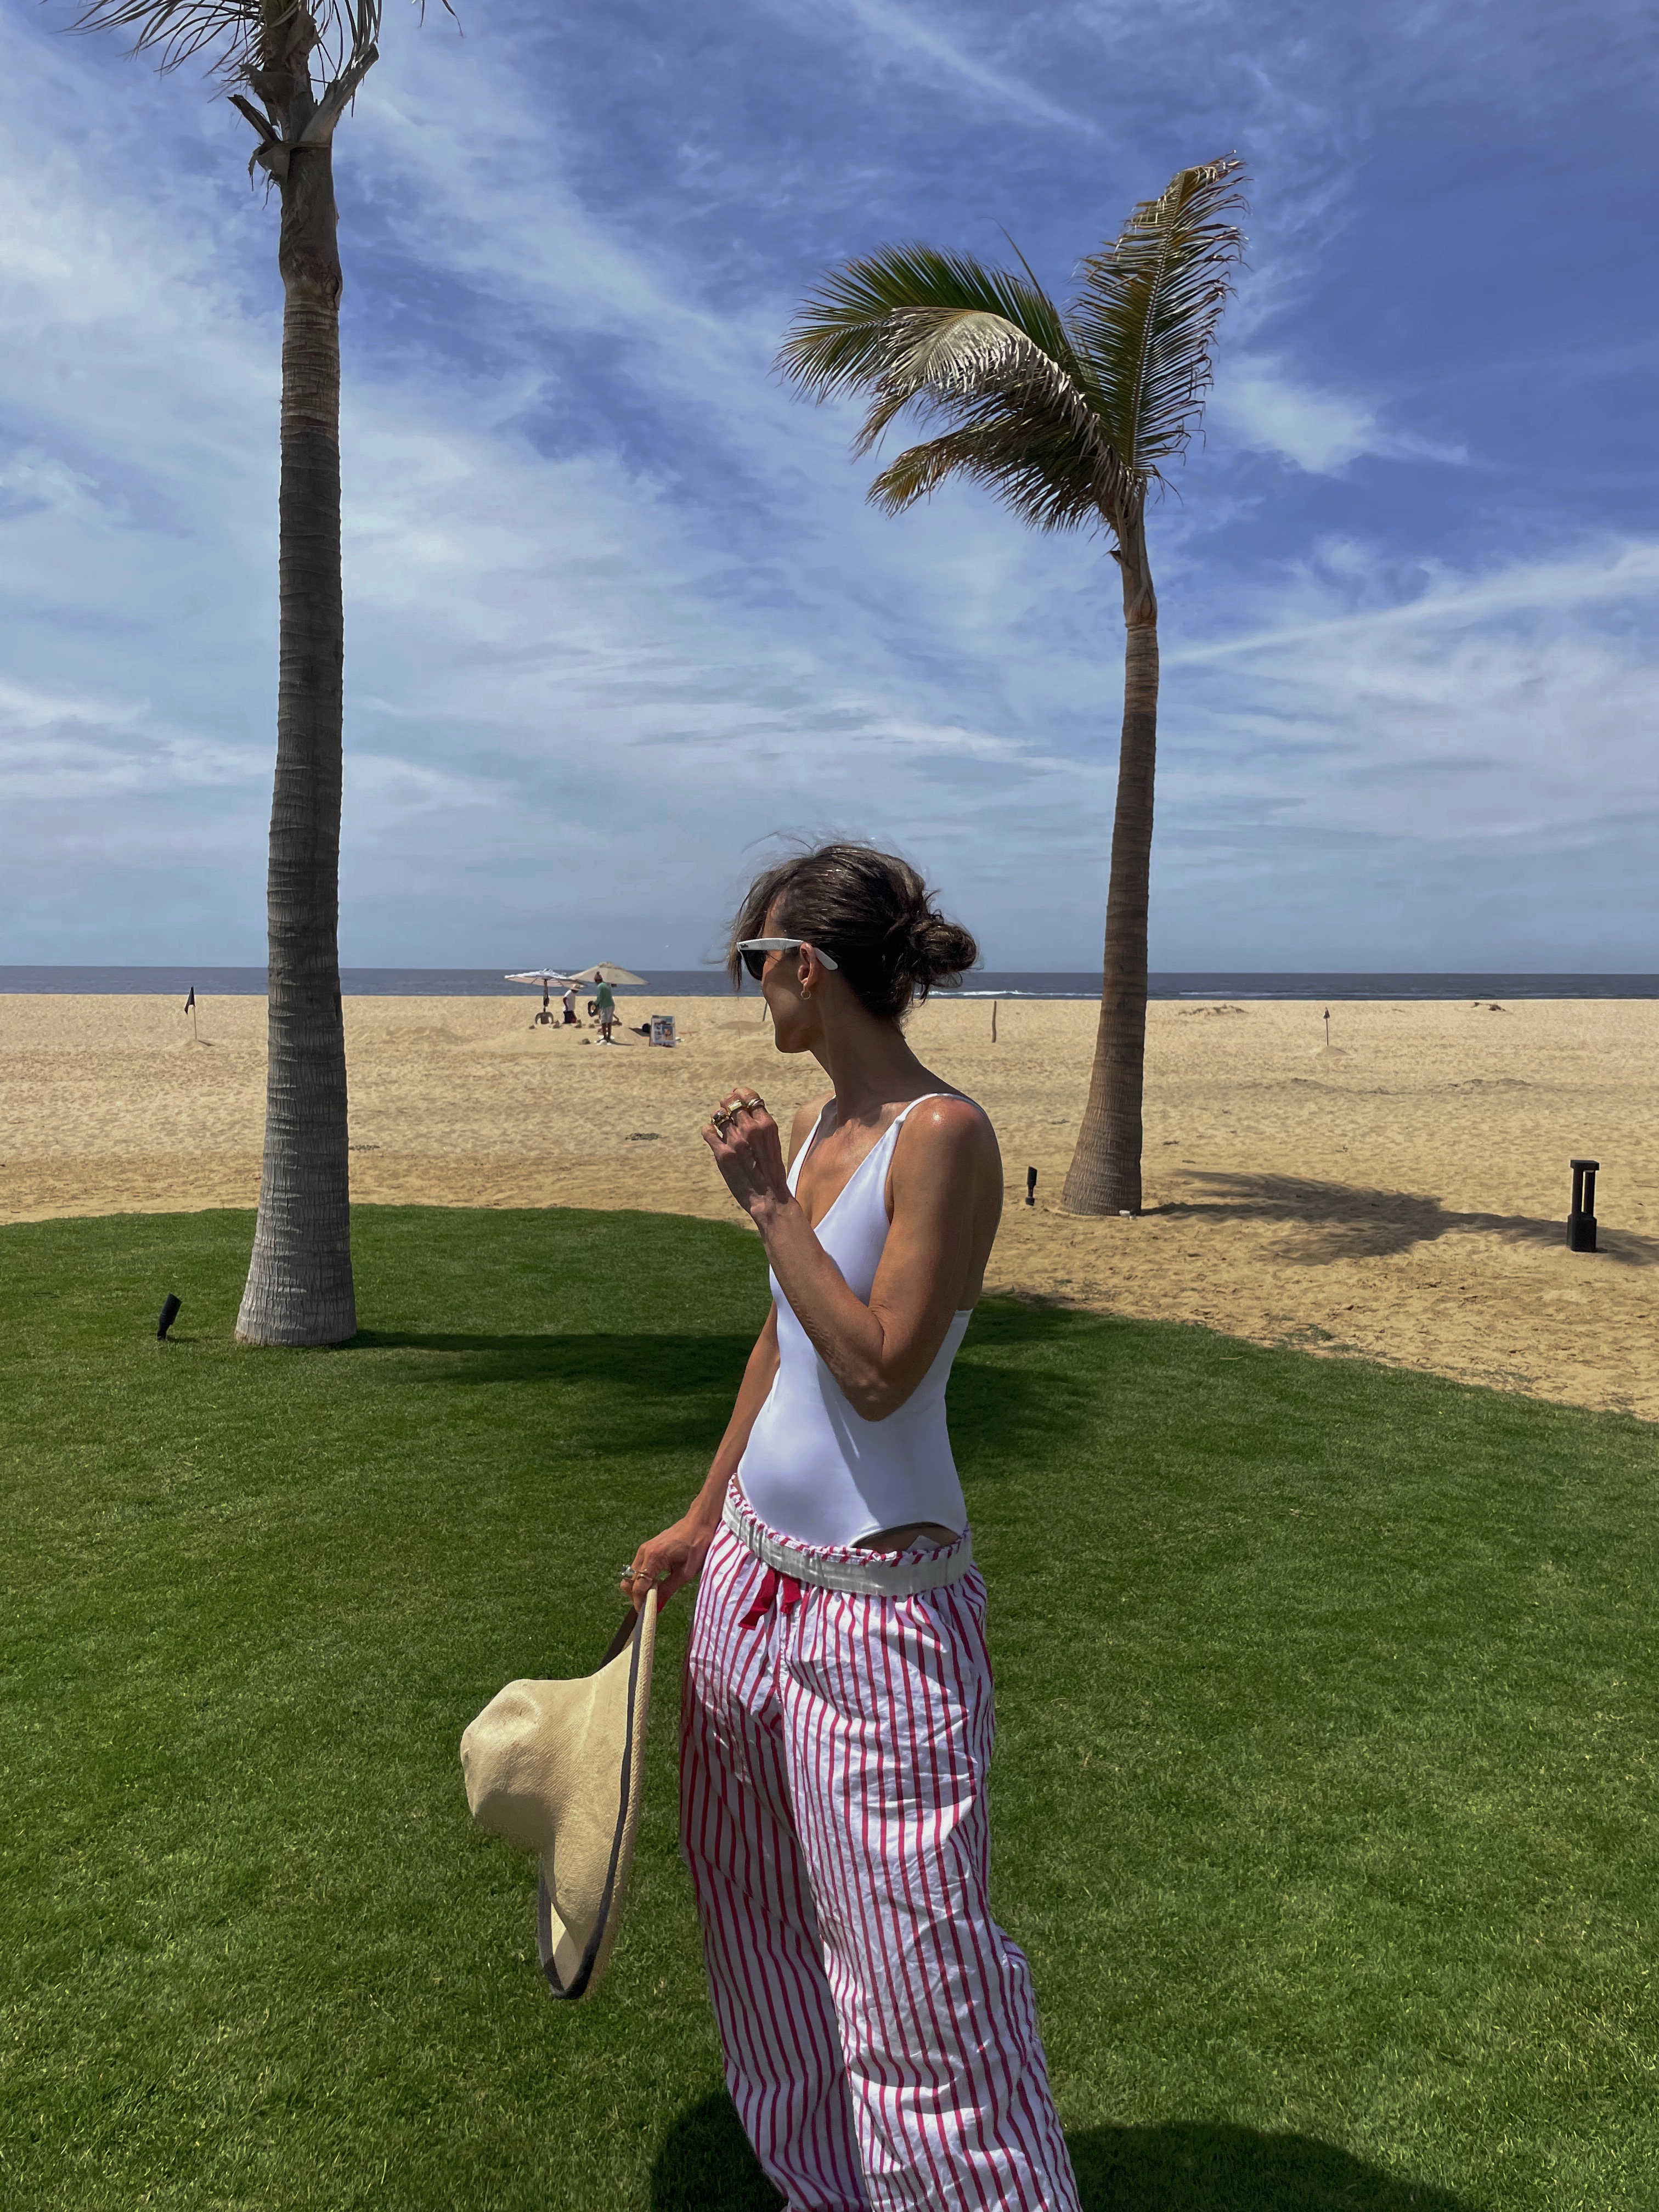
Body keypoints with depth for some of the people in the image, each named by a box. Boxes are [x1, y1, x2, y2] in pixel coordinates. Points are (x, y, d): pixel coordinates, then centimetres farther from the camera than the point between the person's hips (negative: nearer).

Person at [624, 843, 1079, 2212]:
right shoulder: (822, 1123, 7)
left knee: (914, 1959, 1)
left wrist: (769, 1204, -19)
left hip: (877, 1597, -9)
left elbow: (879, 1371, -23)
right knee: (756, 1907, 22)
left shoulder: (943, 1135, -18)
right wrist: (703, 1521, 19)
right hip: (755, 1568, 9)